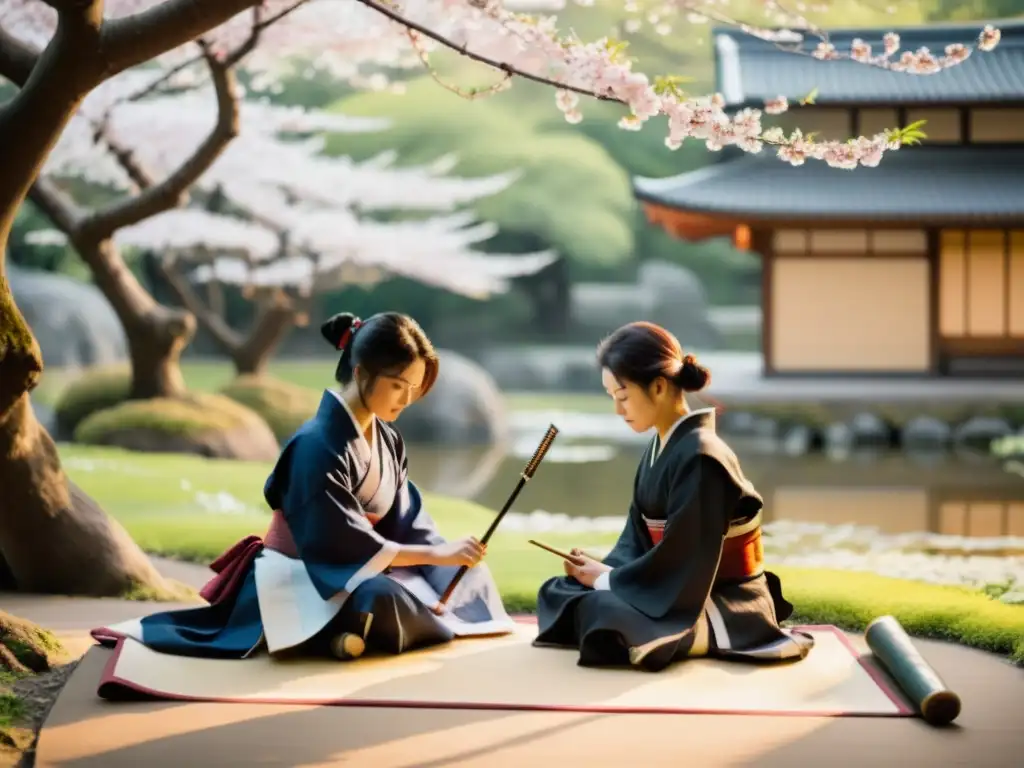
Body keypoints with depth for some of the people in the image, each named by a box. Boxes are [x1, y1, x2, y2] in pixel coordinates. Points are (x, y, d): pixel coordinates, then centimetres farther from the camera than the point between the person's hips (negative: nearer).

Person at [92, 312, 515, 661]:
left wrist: (442, 564, -17)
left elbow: (407, 523, 3)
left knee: (468, 573, -3)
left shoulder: (388, 441, 5)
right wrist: (436, 554, -24)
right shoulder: (319, 444, -22)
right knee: (383, 603, -39)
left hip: (357, 572, 10)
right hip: (296, 577, -10)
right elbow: (341, 543, -24)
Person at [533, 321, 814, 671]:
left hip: (729, 608, -9)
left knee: (600, 613, -30)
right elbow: (639, 539, 9)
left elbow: (682, 562, -23)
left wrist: (608, 580, -13)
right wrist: (607, 569, -11)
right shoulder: (660, 447, 7)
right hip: (680, 588, 9)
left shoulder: (700, 458, -23)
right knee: (558, 591, 2)